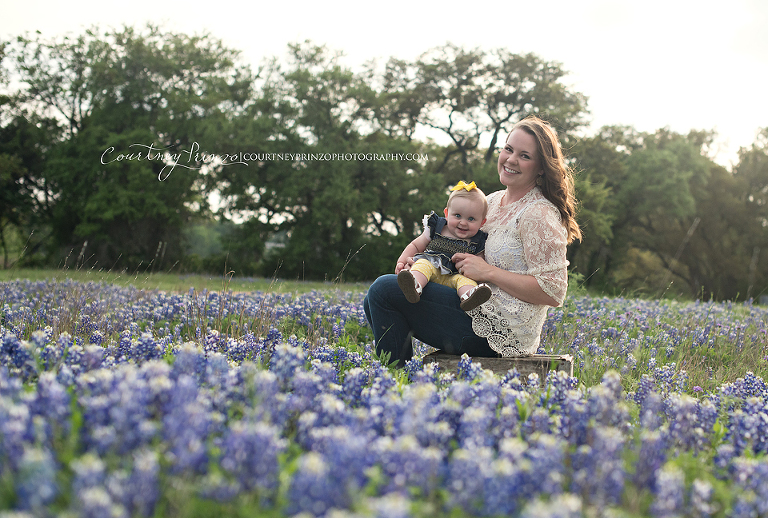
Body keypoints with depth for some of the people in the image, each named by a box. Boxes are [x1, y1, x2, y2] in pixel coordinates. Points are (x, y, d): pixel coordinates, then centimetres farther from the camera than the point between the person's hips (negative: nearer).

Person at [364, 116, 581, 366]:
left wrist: (488, 272, -19)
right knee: (375, 301, 10)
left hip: (502, 331, -9)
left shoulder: (539, 214, -15)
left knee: (385, 290, -13)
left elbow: (553, 293, -20)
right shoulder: (493, 200, 12)